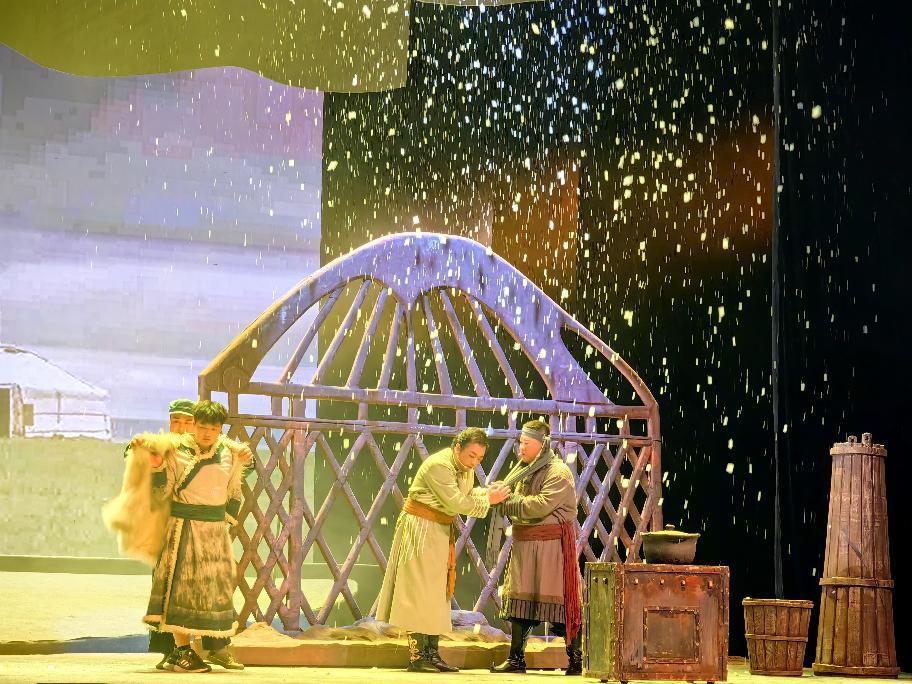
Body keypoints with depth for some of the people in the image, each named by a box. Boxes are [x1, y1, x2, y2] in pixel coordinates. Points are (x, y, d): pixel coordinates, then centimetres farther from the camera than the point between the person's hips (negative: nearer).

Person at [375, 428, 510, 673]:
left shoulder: (466, 468, 7)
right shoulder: (439, 465, -22)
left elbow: (466, 494, 7)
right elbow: (457, 503, -25)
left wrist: (488, 492, -10)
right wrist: (488, 500, -16)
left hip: (442, 533, 9)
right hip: (420, 530, -9)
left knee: (438, 594, 9)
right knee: (419, 593, -8)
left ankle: (432, 653, 12)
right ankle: (416, 656, -6)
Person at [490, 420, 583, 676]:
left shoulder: (558, 473, -11)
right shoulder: (524, 469, 16)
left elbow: (541, 506, -22)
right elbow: (519, 506, 17)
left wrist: (508, 501, -15)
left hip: (551, 544, -8)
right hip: (524, 543, 8)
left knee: (559, 600, -6)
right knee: (519, 599, 8)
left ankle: (576, 659, 1)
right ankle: (516, 659, 15)